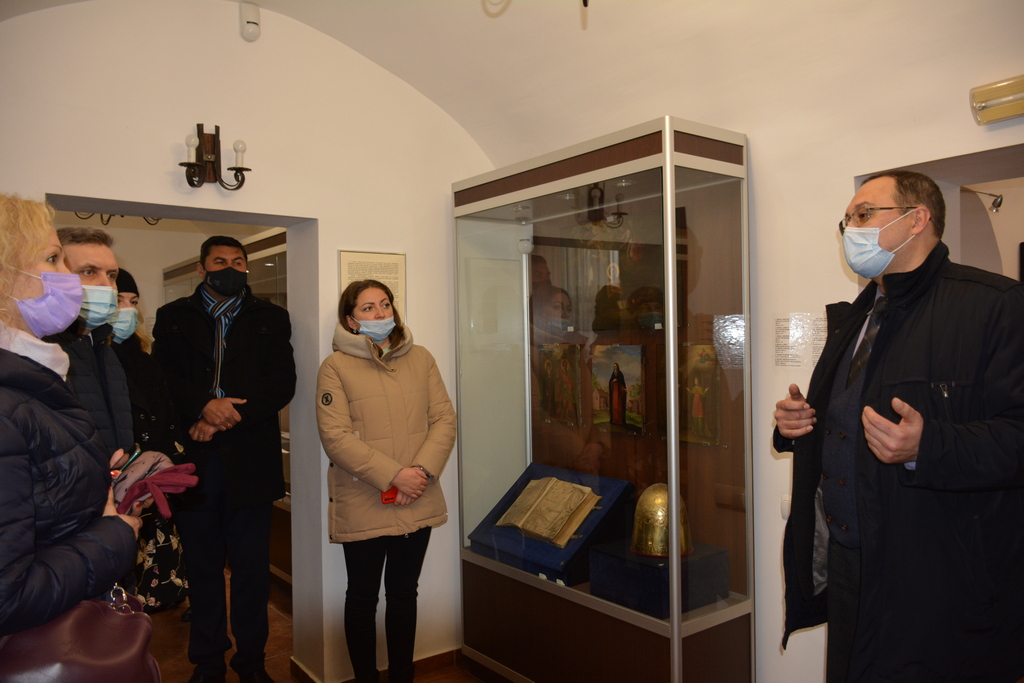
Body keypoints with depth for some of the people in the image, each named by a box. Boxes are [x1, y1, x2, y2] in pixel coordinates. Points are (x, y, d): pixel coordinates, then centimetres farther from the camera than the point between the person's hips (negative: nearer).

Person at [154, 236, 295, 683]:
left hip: (249, 460, -1)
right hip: (192, 460, 1)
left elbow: (282, 383, -2)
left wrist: (226, 417, -13)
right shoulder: (172, 318, 12)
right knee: (202, 567, 10)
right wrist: (204, 407, -20)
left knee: (251, 568, 6)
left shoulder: (270, 319, 9)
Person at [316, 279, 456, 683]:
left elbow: (444, 419, 1)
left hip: (417, 505, 4)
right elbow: (336, 437, -14)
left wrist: (424, 471, -14)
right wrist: (393, 476, -19)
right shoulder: (336, 367, -6)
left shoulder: (420, 359, 5)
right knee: (363, 597, 13)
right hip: (362, 507, -3)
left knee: (404, 594, 17)